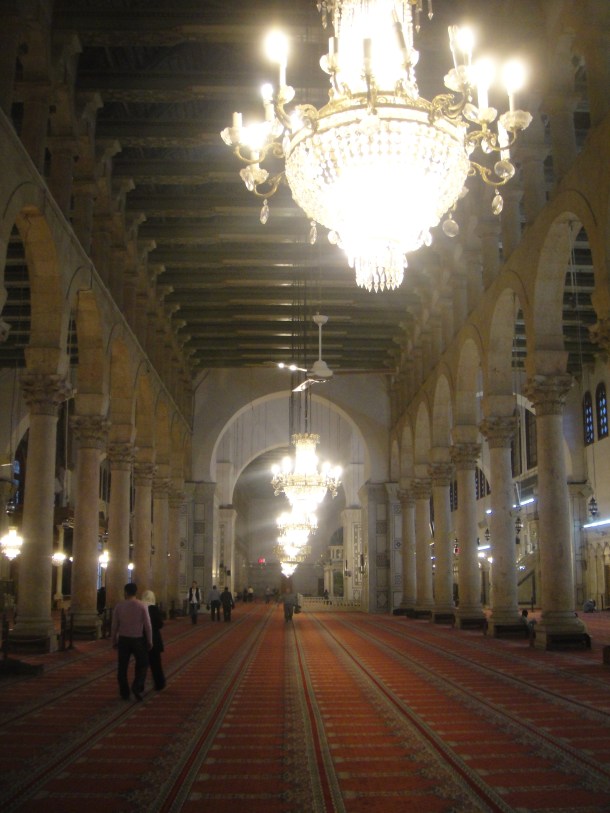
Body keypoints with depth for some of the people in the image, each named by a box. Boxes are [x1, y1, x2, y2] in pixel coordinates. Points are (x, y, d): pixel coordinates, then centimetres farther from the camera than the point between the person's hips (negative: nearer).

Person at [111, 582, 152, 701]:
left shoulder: (119, 606, -4)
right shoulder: (142, 606, -8)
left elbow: (114, 625, -1)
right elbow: (148, 625, -7)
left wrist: (114, 641, 10)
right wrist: (150, 641, 4)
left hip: (123, 639, 1)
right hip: (138, 639, -1)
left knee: (122, 667, 11)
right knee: (142, 664, 14)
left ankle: (124, 693, 14)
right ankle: (137, 687, -6)